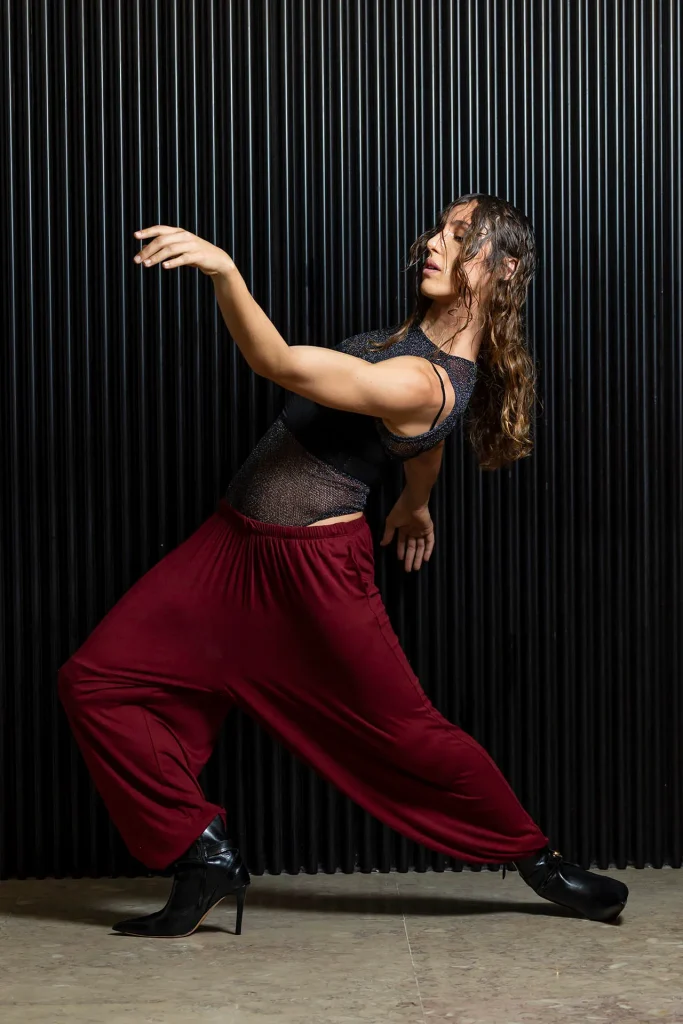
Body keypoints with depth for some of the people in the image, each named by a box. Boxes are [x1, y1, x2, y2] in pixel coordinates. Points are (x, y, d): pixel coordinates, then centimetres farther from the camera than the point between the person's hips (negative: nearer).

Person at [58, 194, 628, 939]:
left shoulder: (423, 384, -24)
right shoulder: (429, 337, 6)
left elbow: (277, 363, -34)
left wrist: (223, 270, -47)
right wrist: (415, 505, 43)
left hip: (311, 567, -9)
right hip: (237, 542, 9)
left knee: (401, 729, 4)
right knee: (95, 682, 0)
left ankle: (538, 860, 27)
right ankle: (206, 860, 6)